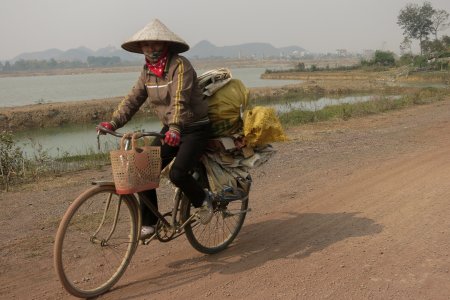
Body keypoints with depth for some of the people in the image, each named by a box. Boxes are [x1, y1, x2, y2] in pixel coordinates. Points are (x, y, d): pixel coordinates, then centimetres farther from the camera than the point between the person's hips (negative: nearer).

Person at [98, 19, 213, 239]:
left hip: (195, 128, -7)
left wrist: (175, 128, -44)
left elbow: (180, 100, -30)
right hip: (170, 130, 7)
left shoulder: (180, 65, -17)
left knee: (177, 173, -23)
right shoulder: (147, 71, 6)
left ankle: (203, 200, 8)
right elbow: (133, 99, 3)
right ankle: (149, 223, 10)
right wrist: (113, 122, -10)